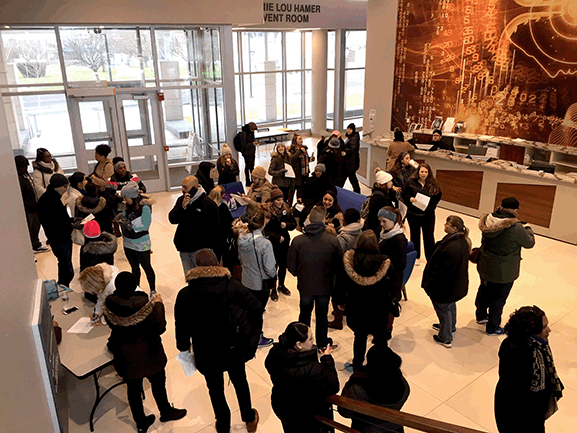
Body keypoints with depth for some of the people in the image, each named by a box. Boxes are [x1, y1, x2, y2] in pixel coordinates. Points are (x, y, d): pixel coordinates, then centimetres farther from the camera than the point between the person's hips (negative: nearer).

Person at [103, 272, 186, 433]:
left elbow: (112, 325, 2)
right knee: (158, 382, 22)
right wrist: (158, 305, -11)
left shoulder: (109, 304, -17)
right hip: (147, 354, -4)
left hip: (124, 355, 4)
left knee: (133, 387, 22)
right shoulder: (145, 306, -31)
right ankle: (165, 412, 46)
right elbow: (160, 328, -20)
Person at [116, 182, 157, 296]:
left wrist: (130, 225, -27)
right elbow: (124, 215, 12)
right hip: (128, 243, 7)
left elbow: (145, 225, -21)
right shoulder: (129, 206, 0)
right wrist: (121, 217, -10)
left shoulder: (145, 207, -20)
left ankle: (153, 291, 26)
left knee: (146, 267, 10)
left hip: (141, 245, -6)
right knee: (134, 268, 20)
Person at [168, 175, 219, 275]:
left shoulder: (208, 203, -12)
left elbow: (213, 228, -12)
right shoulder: (181, 200, 7)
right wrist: (182, 207, -18)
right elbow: (172, 219, -3)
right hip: (184, 248, 6)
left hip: (201, 249, -6)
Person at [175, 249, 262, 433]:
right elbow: (256, 307, -17)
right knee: (240, 383, 26)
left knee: (216, 390, 23)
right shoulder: (233, 286, -17)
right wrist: (253, 333, -1)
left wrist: (184, 348, 7)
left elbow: (181, 326, -9)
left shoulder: (185, 295, -17)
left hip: (206, 354, -1)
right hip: (233, 349, 1)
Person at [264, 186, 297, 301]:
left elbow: (294, 224, 3)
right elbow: (265, 230, -15)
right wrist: (277, 237, -20)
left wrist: (286, 225, -17)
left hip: (285, 241, 4)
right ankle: (273, 289, 21)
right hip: (272, 243, -4)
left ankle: (281, 285, 38)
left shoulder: (287, 209, -4)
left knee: (283, 264, 17)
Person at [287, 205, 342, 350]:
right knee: (322, 315, 20)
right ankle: (322, 343, 37)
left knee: (305, 314, 22)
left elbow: (291, 266, -9)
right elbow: (339, 264, -7)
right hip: (325, 285, 0)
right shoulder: (333, 240, -18)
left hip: (305, 285, 0)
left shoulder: (297, 240, -18)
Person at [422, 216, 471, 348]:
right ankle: (450, 327, 54)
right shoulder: (462, 241, -4)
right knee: (450, 305, 30)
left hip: (445, 288, -10)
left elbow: (442, 271, -30)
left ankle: (445, 338, 29)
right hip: (455, 285, 10)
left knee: (443, 309, 11)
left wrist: (429, 285, -17)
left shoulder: (451, 248, -37)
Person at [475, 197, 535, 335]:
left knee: (484, 290, 26)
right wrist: (527, 228, 11)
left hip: (484, 266, 6)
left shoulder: (489, 220, -9)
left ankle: (481, 316, 49)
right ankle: (492, 328, 28)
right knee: (498, 298, 12)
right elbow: (529, 243, -9)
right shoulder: (516, 228, -27)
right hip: (503, 272, -6)